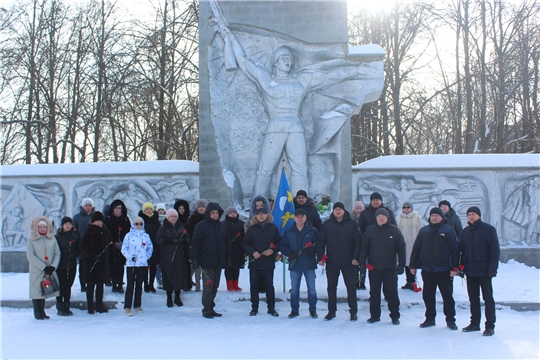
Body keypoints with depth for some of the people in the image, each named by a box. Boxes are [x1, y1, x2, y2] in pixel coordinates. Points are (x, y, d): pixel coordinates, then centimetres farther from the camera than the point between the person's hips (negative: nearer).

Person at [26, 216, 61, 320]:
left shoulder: (52, 239, 6)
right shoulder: (31, 240, -3)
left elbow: (57, 253, 3)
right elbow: (30, 256, -10)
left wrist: (53, 266, -11)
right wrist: (44, 267, -14)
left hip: (49, 270, 3)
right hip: (36, 271, -3)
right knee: (36, 290, 1)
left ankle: (42, 311, 21)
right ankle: (37, 313, 12)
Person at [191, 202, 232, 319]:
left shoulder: (222, 226, 11)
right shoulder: (201, 226, -4)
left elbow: (227, 243, 17)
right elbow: (195, 243, -7)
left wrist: (229, 256, 10)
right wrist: (195, 258, -13)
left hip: (219, 262, 5)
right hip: (207, 262, -5)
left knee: (215, 287, 10)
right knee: (208, 286, -6)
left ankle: (211, 308, 20)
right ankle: (206, 310, 3)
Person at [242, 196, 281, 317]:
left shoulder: (273, 228, 1)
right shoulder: (251, 229, 2)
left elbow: (279, 242, 4)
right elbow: (245, 244, 3)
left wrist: (273, 250, -12)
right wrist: (252, 252, -12)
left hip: (268, 262, -1)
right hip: (254, 262, 1)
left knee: (269, 285, 5)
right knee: (254, 285, 7)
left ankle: (271, 308, 15)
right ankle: (254, 308, 17)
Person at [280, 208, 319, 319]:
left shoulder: (312, 231, -3)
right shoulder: (289, 232, 4)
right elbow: (282, 246, 7)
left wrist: (311, 249, -21)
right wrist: (289, 253, -10)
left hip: (309, 264, -2)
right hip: (294, 264, 2)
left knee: (312, 288, 5)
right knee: (294, 289, 8)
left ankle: (313, 310, 17)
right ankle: (294, 310, 19)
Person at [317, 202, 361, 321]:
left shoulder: (352, 224, -3)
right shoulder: (327, 224, 2)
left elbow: (358, 242, -5)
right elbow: (321, 242, 3)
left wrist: (356, 257, -13)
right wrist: (320, 258, -5)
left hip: (348, 262, -2)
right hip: (331, 261, 2)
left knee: (351, 286, 6)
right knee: (331, 287, 10)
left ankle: (353, 311, 16)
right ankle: (331, 311, 21)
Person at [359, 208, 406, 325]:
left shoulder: (394, 230, -2)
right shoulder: (370, 230, 3)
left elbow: (401, 248, 0)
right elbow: (364, 247, 5)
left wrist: (401, 264, -5)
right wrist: (362, 262, -3)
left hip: (390, 268, -2)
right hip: (373, 267, 2)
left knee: (391, 292, 4)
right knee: (374, 292, 8)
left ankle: (395, 316, 15)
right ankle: (374, 315, 18)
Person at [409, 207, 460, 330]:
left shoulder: (448, 231, -3)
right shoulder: (423, 231, 9)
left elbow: (455, 250, -6)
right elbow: (416, 249, 13)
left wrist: (454, 268, -12)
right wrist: (413, 265, 9)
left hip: (443, 270, -4)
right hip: (426, 270, 4)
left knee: (447, 295, 3)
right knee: (428, 295, 9)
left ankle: (450, 320, 13)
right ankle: (430, 318, 20)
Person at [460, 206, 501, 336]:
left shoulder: (488, 229, -6)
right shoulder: (465, 231, 12)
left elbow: (495, 251, -9)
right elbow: (462, 250, 17)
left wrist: (492, 269, -15)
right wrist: (462, 266, 8)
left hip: (484, 271, -6)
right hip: (470, 271, 6)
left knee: (488, 298, 0)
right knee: (473, 298, 12)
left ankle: (490, 326, 5)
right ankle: (475, 323, 21)